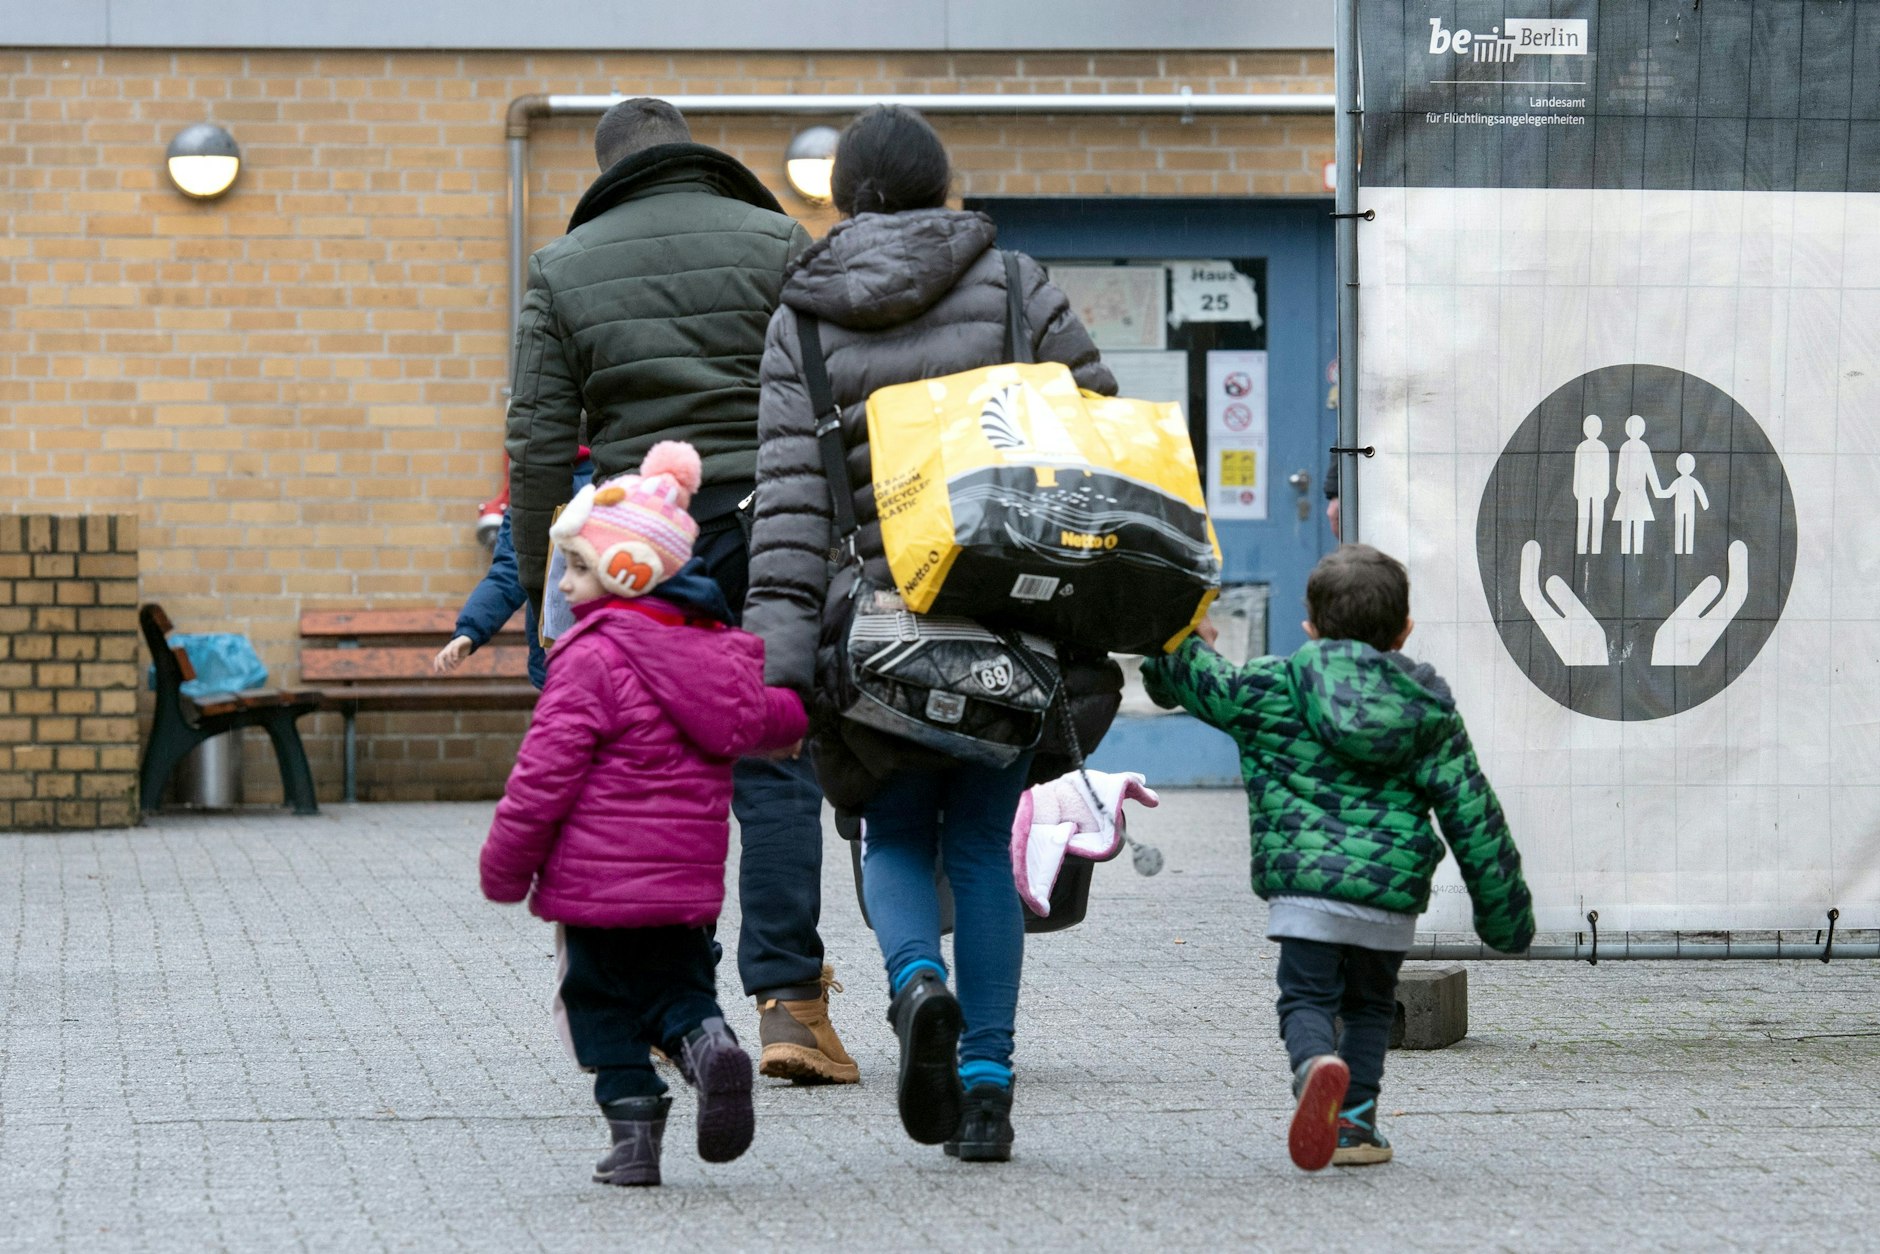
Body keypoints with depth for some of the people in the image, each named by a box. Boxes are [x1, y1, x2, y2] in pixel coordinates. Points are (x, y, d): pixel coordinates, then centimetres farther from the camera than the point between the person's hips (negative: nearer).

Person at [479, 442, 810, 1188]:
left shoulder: (592, 659, -15)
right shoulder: (718, 651, 7)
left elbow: (546, 772, -15)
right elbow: (775, 721, 20)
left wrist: (505, 867, -6)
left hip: (599, 877, -6)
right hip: (689, 877, 6)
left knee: (604, 1001, 7)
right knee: (677, 986, 17)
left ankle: (633, 1130, 1)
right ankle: (707, 1042, -14)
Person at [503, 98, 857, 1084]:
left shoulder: (564, 269, 8)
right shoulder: (776, 243, 4)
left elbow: (539, 442, 4)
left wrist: (539, 580, 8)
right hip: (766, 535, -1)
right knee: (774, 773, -3)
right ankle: (787, 999, -13)